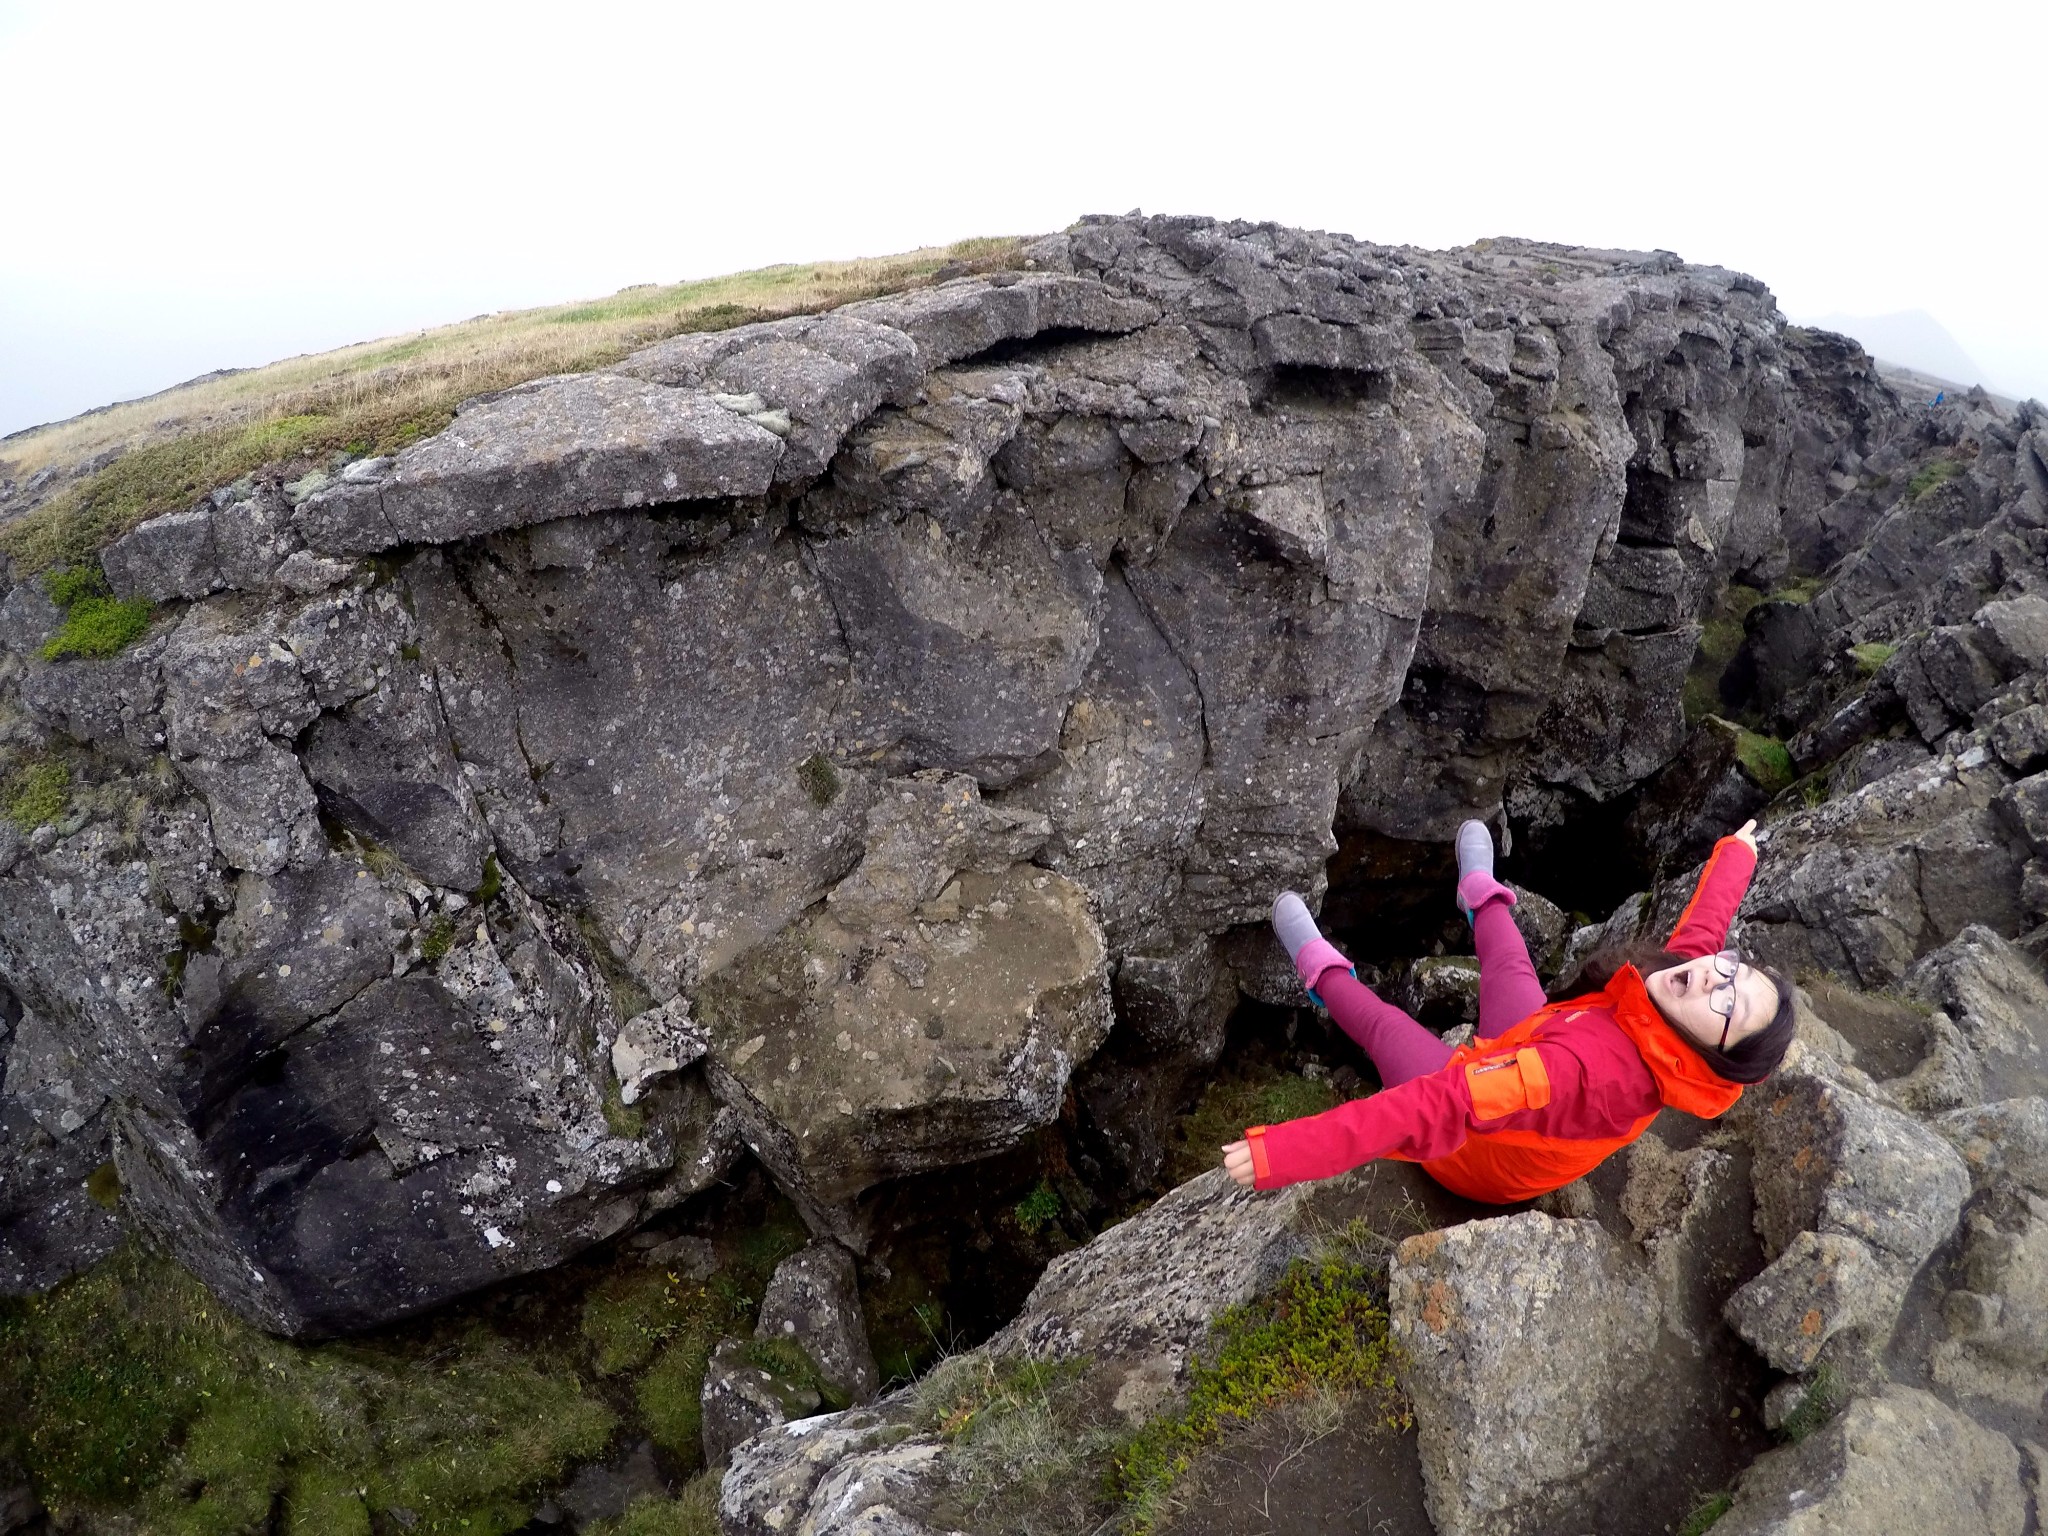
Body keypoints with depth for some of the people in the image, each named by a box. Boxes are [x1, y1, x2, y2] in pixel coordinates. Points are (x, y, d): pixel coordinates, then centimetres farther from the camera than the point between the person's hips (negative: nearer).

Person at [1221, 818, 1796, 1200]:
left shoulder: (1594, 1066, -48)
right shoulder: (1680, 1011, -26)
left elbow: (1443, 1108, -54)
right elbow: (1706, 918, -3)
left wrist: (1284, 1150, -56)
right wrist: (1736, 851, 20)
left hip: (1475, 1158, -6)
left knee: (1382, 1022, 14)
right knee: (1511, 968, 26)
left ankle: (1322, 968, 46)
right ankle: (1481, 894, 58)